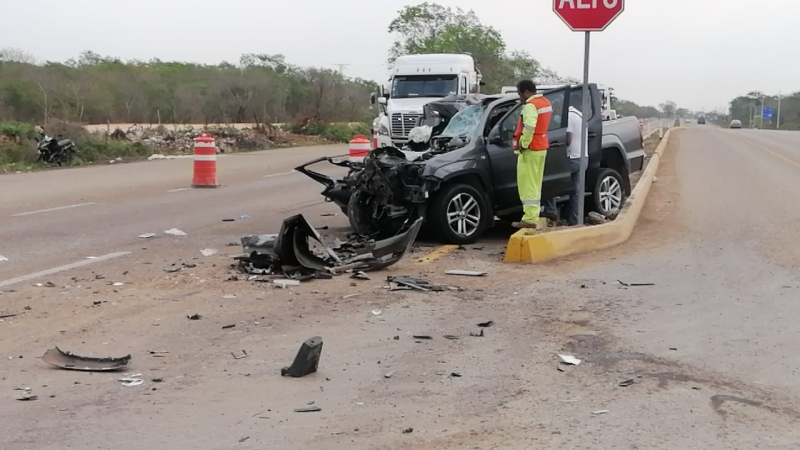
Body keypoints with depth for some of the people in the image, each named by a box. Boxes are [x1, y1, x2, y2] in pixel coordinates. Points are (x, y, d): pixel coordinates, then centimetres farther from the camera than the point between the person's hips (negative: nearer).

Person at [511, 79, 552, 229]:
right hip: (541, 147, 10)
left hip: (530, 149, -10)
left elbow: (529, 127, -30)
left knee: (527, 184, -8)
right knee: (534, 184, 14)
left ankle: (529, 219, -10)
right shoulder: (545, 102, 15)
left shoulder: (531, 105, -17)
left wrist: (523, 144, -18)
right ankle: (533, 216, 17)